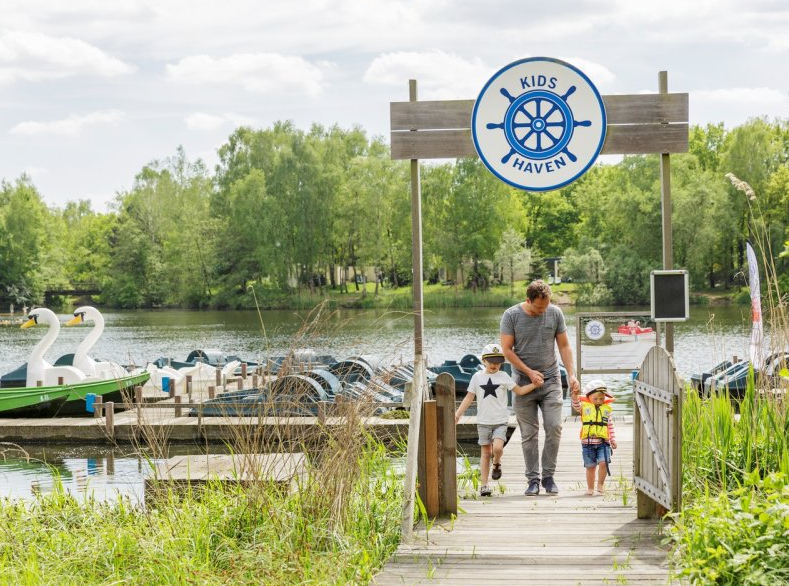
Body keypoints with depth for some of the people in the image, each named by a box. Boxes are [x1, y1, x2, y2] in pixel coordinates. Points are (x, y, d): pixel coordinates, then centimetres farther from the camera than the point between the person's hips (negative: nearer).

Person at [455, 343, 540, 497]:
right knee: (485, 452, 3)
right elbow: (469, 397, 7)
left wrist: (535, 384, -12)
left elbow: (519, 390, 0)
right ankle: (483, 485, 8)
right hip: (483, 421, 1)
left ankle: (497, 464, 12)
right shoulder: (477, 377, 3)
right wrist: (457, 414, 2)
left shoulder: (503, 376, 2)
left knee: (497, 447, -22)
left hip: (500, 421, -1)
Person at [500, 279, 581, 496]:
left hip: (551, 380, 2)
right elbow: (507, 350, -6)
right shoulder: (511, 315, -6)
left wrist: (571, 375, -3)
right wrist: (529, 372, -11)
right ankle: (533, 480, 6)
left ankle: (548, 476, 4)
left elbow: (564, 346, 7)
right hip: (523, 382, -1)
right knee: (529, 434, 1)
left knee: (554, 427, -8)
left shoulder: (555, 313, 1)